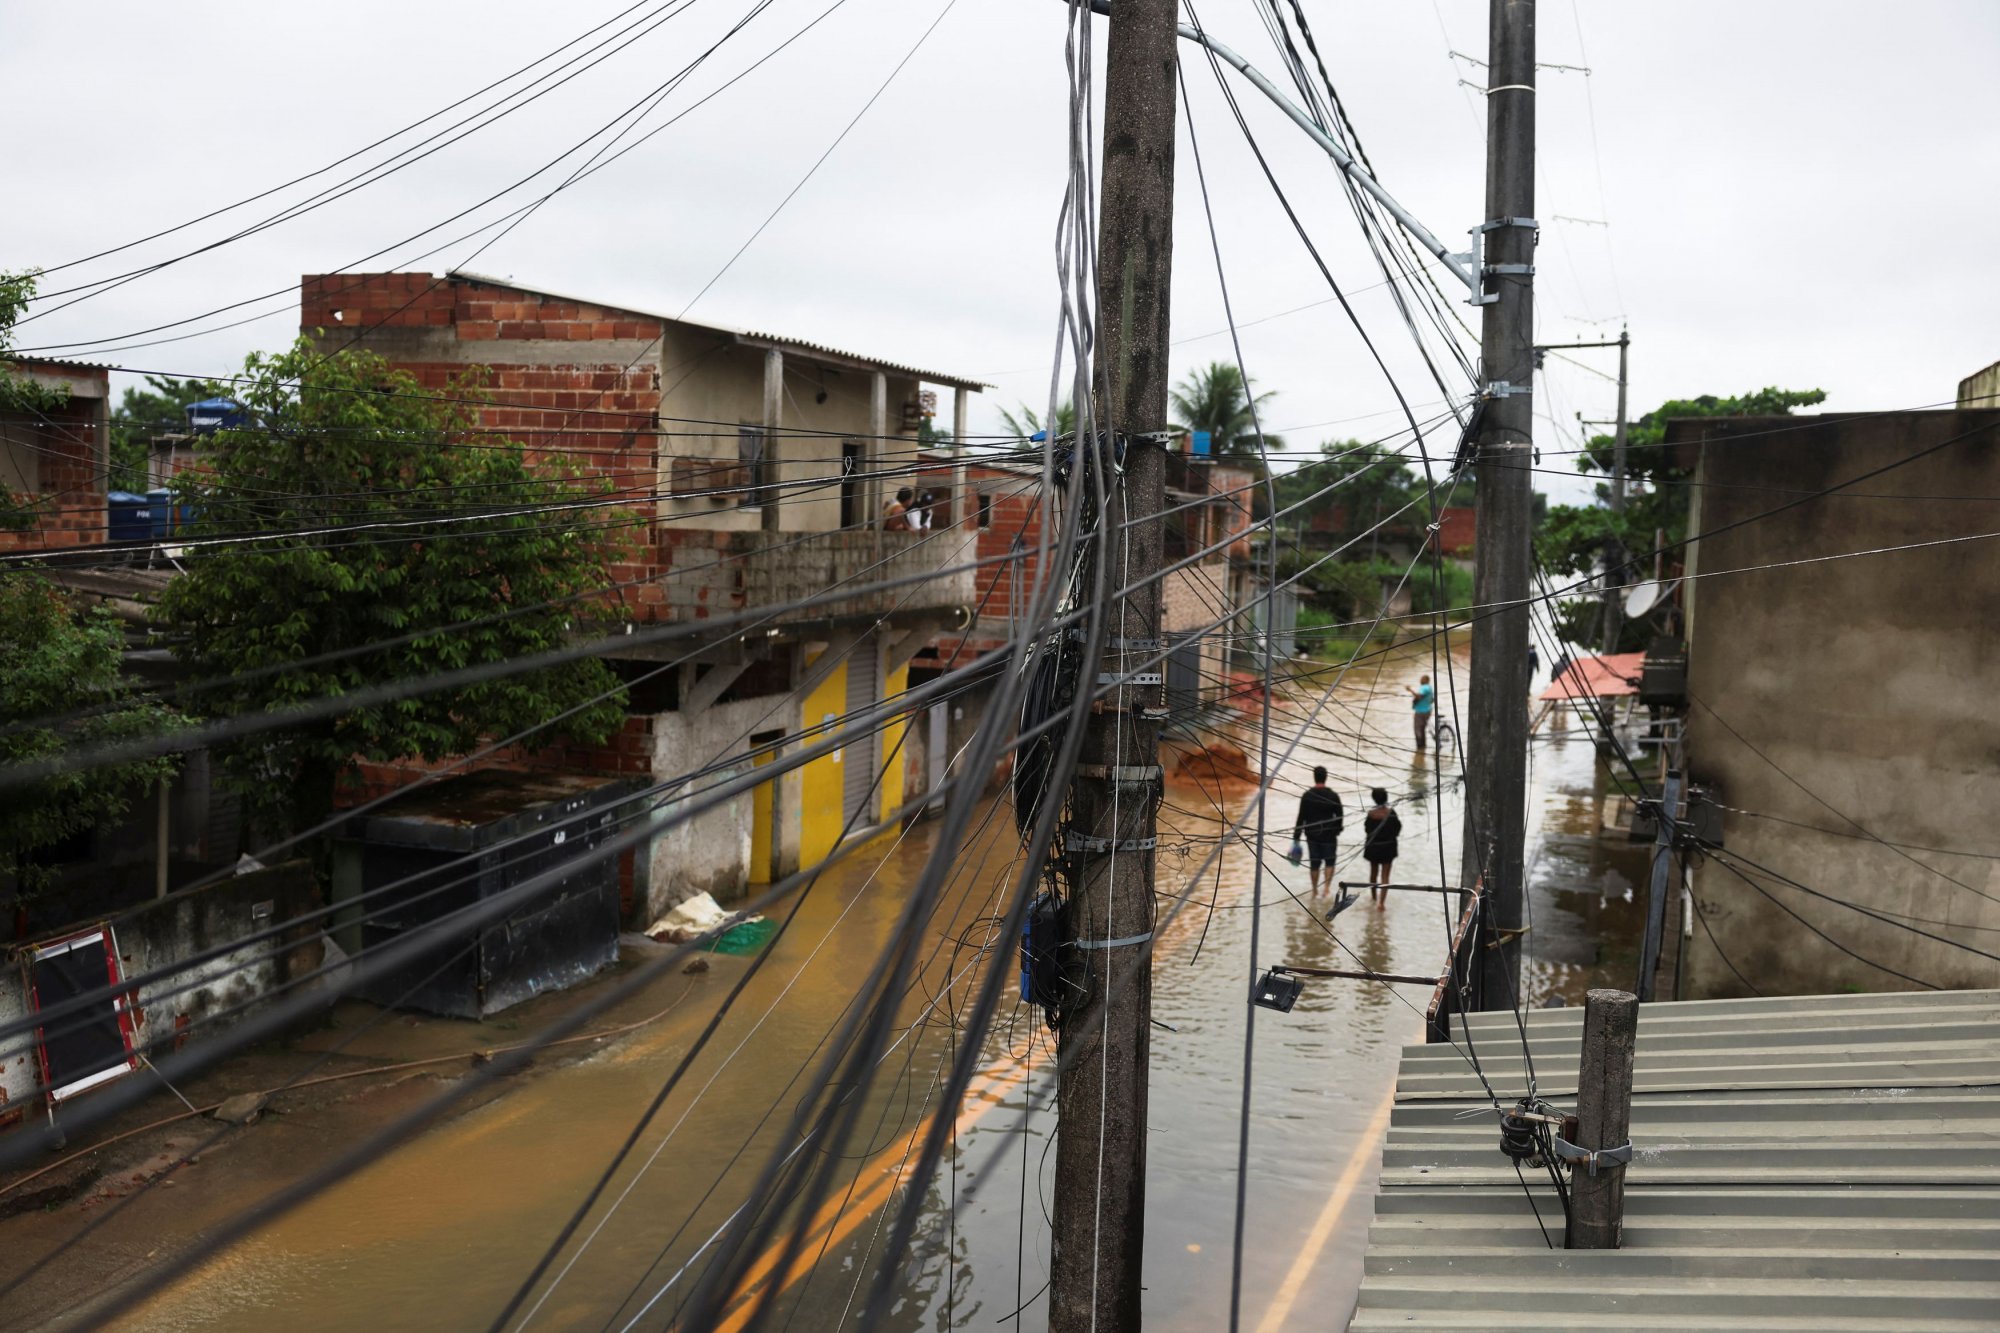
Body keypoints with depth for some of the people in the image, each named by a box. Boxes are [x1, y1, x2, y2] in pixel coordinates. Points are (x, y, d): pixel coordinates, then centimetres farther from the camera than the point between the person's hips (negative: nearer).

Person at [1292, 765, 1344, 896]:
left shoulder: (1307, 796, -7)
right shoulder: (1333, 795, -9)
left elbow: (1301, 817, -7)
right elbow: (1340, 816, -3)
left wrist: (1296, 837, -2)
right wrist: (1337, 830, 15)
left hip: (1312, 835, 1)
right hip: (1329, 835, -1)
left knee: (1315, 863, 13)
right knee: (1329, 862, 14)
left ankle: (1315, 891, 21)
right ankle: (1327, 886, -3)